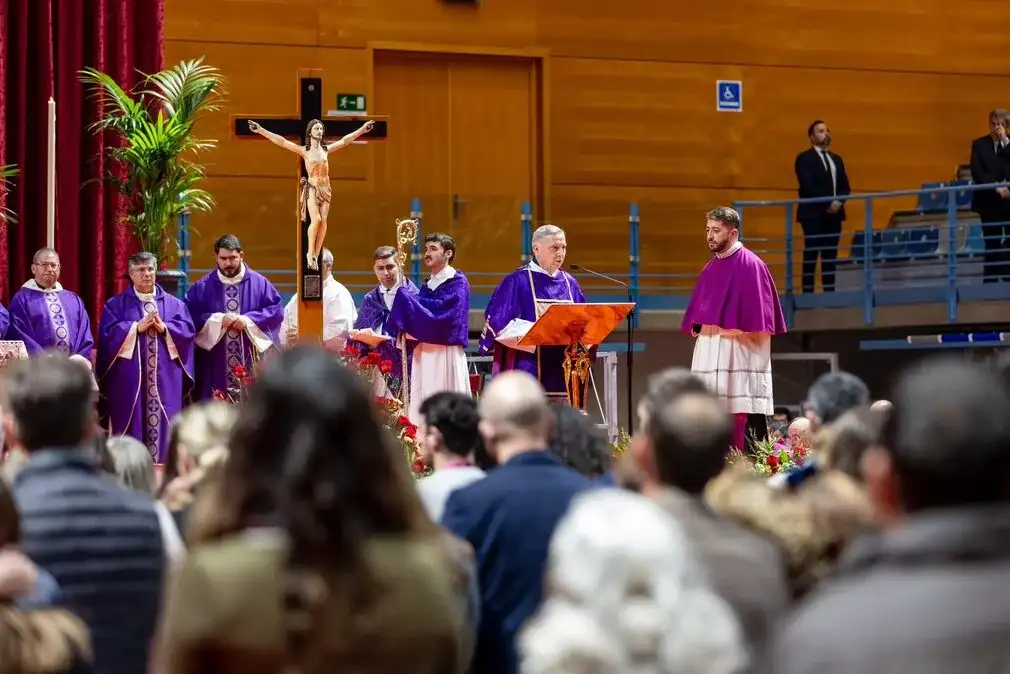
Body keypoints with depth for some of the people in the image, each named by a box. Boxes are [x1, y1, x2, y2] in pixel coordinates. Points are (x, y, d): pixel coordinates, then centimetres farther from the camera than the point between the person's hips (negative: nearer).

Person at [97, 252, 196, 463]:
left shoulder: (174, 304, 14)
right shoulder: (116, 304, 7)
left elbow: (187, 330, 2)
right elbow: (107, 333, -5)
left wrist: (164, 328, -13)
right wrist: (136, 327, -13)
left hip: (164, 377, 2)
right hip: (130, 377, -2)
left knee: (163, 422, -2)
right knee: (132, 422, -5)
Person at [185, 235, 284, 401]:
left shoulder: (259, 283, 5)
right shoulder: (203, 287, 5)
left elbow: (277, 310, 2)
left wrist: (249, 320, -11)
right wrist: (218, 320, -13)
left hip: (250, 363, 0)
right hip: (215, 364, 0)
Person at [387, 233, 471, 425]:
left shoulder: (457, 282, -2)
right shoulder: (427, 286, 19)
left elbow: (441, 309, -17)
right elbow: (419, 315, 17)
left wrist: (406, 297, -12)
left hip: (445, 354, -7)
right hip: (423, 353, 7)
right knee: (423, 410, 2)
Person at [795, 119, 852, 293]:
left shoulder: (836, 159, 18)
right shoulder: (804, 158, -2)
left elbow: (845, 187, 15)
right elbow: (808, 187, -13)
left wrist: (839, 202, -6)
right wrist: (827, 205, -16)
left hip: (834, 214, 6)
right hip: (813, 214, -6)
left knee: (830, 256, 4)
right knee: (811, 255, -8)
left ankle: (829, 291, 4)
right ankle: (808, 292, -9)